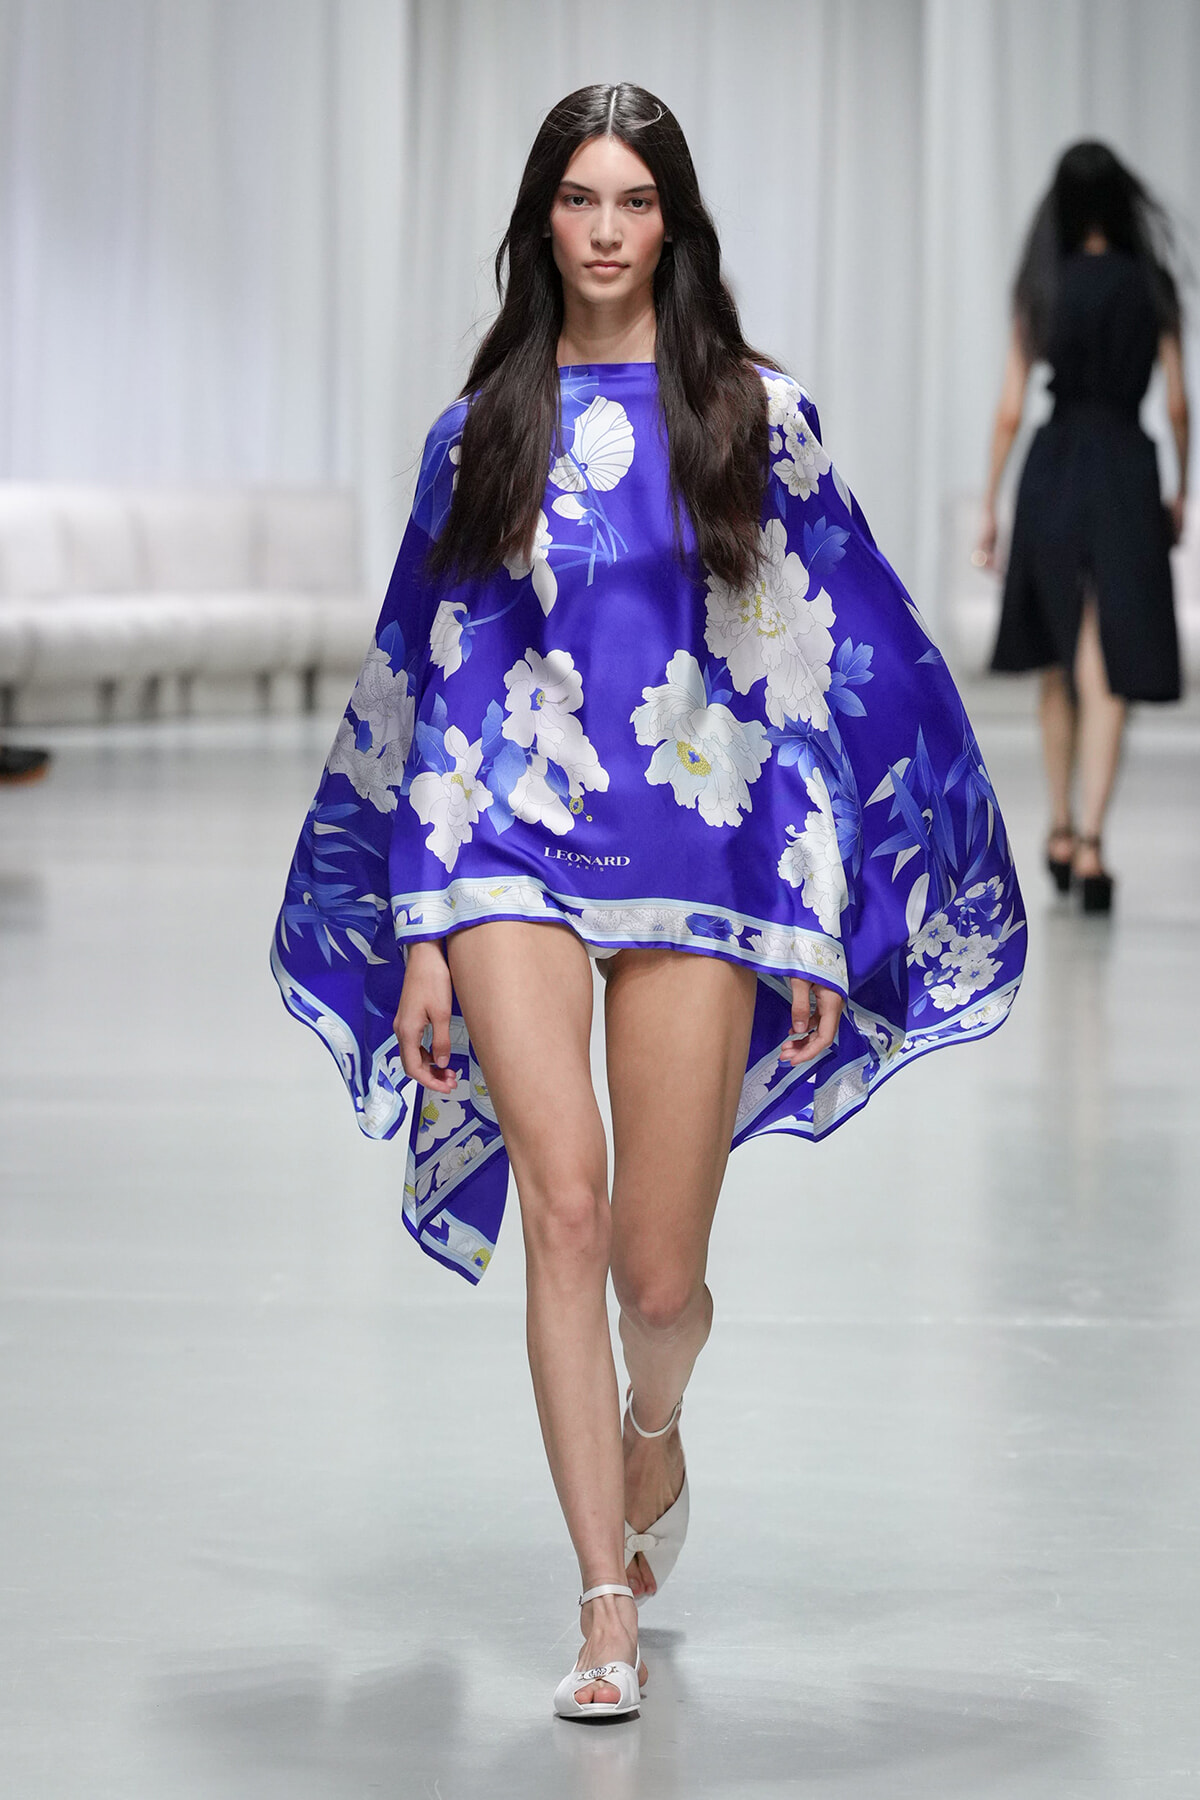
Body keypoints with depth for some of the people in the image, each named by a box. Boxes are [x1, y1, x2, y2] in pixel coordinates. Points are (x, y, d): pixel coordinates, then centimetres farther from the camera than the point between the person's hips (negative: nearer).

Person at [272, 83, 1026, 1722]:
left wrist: (818, 915, 0)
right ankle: (609, 1604, -10)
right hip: (516, 850, 0)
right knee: (563, 1203, -17)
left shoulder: (757, 418, 4)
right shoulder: (481, 431, 8)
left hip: (701, 854, 0)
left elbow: (813, 671, 4)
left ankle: (651, 1441, 38)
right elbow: (438, 686, 9)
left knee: (660, 1268, 2)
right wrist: (425, 934, 4)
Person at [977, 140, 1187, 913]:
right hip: (1126, 470, -2)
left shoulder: (1041, 290, 1)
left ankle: (1061, 829, 26)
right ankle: (1089, 841, -17)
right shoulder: (1152, 287, -1)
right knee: (1107, 674, -5)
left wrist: (990, 507, 5)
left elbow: (1010, 410, -1)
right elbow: (1179, 405, 0)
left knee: (1060, 663, 18)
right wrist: (1181, 491, 14)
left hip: (1052, 470, 2)